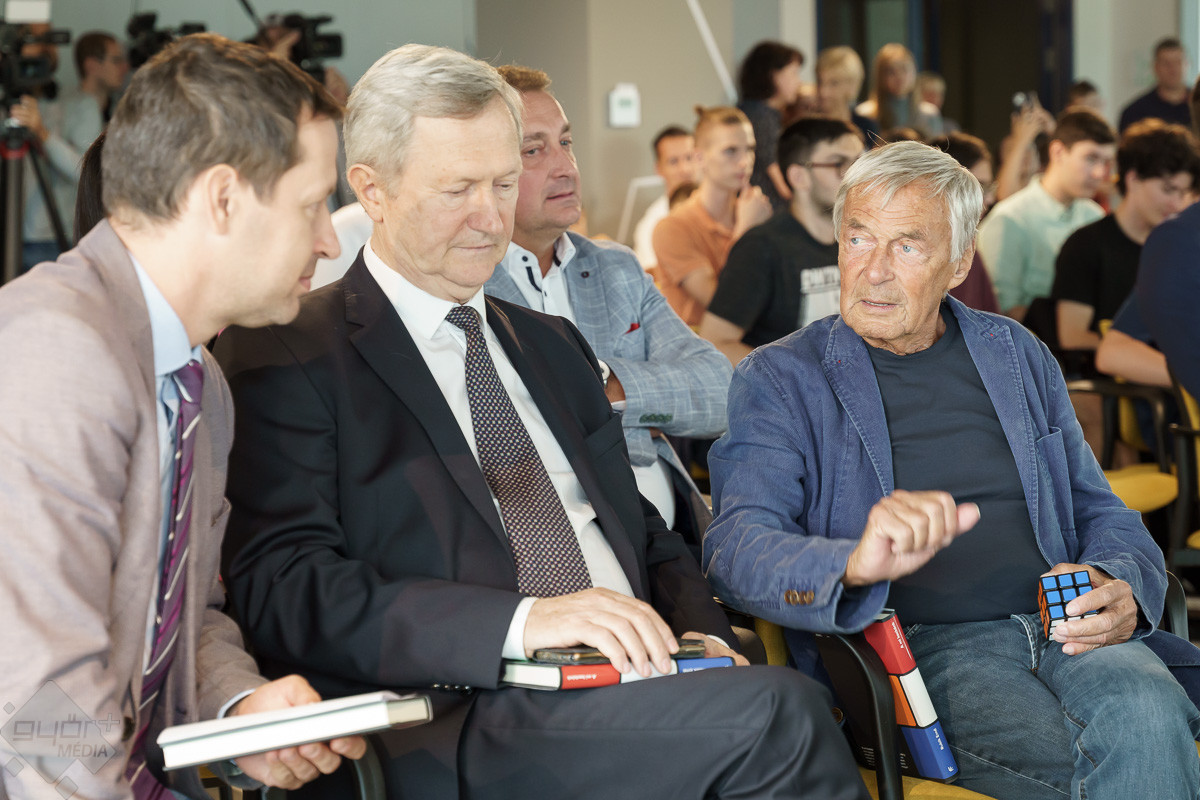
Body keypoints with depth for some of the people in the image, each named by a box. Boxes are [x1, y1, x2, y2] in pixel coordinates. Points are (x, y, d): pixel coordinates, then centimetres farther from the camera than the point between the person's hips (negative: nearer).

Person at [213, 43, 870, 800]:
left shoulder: (552, 344, 25)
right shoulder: (285, 355, 2)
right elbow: (284, 591, -9)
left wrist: (700, 639, 3)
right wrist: (521, 621, -20)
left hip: (632, 687, 6)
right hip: (450, 733, -6)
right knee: (773, 711, -29)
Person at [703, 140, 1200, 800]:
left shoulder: (1016, 355, 19)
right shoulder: (778, 379, 6)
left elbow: (1098, 511, 24)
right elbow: (737, 549, -9)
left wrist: (1120, 589, -1)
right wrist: (854, 564, -31)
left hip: (1059, 629, 4)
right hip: (917, 645, -4)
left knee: (1144, 710, -32)